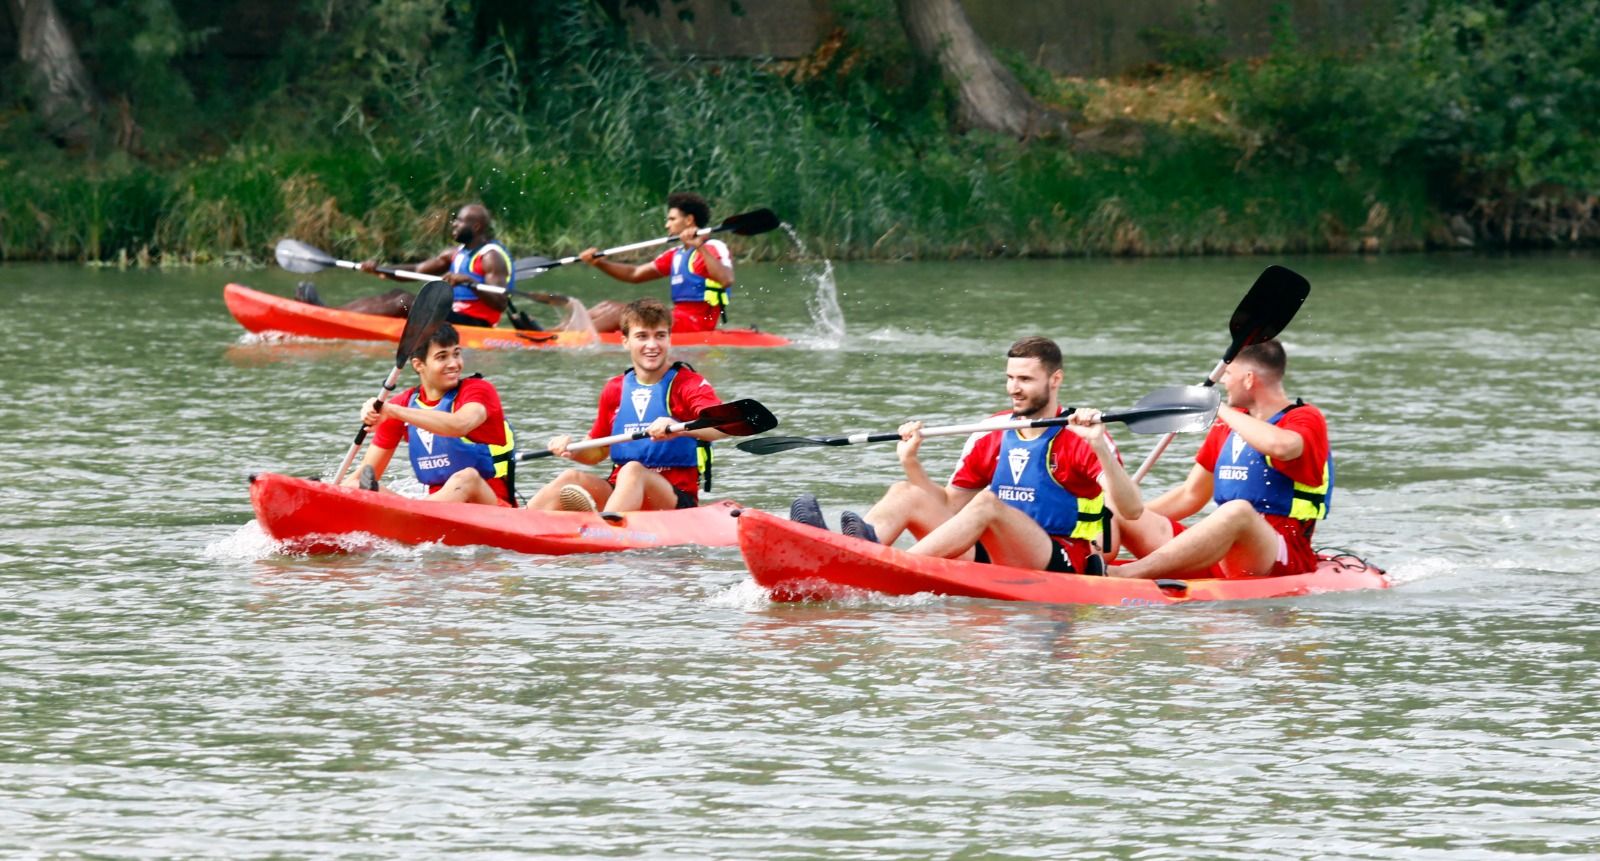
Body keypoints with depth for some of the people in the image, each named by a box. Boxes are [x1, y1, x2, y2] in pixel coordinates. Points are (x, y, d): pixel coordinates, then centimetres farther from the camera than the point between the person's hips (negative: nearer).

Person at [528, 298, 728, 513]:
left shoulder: (689, 384, -1)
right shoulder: (615, 389, 15)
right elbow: (598, 452, 23)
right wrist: (571, 450, -1)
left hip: (675, 499, -5)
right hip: (619, 493, 5)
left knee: (633, 471, -35)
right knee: (572, 479, -21)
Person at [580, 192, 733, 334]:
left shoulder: (714, 249, -5)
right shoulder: (676, 255, 21)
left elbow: (726, 280, -24)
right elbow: (635, 274, 21)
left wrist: (700, 247, -30)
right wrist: (599, 263, 10)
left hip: (694, 324, -9)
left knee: (619, 312, -19)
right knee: (608, 307, 6)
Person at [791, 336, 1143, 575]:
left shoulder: (1080, 438, -3)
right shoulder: (990, 438, 15)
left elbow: (1131, 510, -15)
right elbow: (947, 506, 17)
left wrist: (1099, 446, -28)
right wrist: (911, 463, 2)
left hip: (1062, 566, -6)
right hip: (993, 560, 6)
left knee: (986, 503, -32)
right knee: (904, 494, -6)